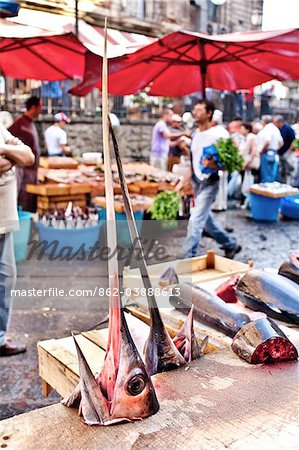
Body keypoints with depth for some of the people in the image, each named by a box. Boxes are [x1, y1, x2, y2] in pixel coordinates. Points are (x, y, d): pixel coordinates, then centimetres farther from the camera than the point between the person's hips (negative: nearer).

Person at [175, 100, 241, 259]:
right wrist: (182, 182, 12)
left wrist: (212, 164, -33)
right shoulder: (195, 134, 10)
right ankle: (231, 244, 37)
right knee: (206, 219, 18)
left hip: (209, 183, -8)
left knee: (195, 221, -11)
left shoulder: (216, 136, -13)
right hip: (197, 182, 9)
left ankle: (188, 258, -2)